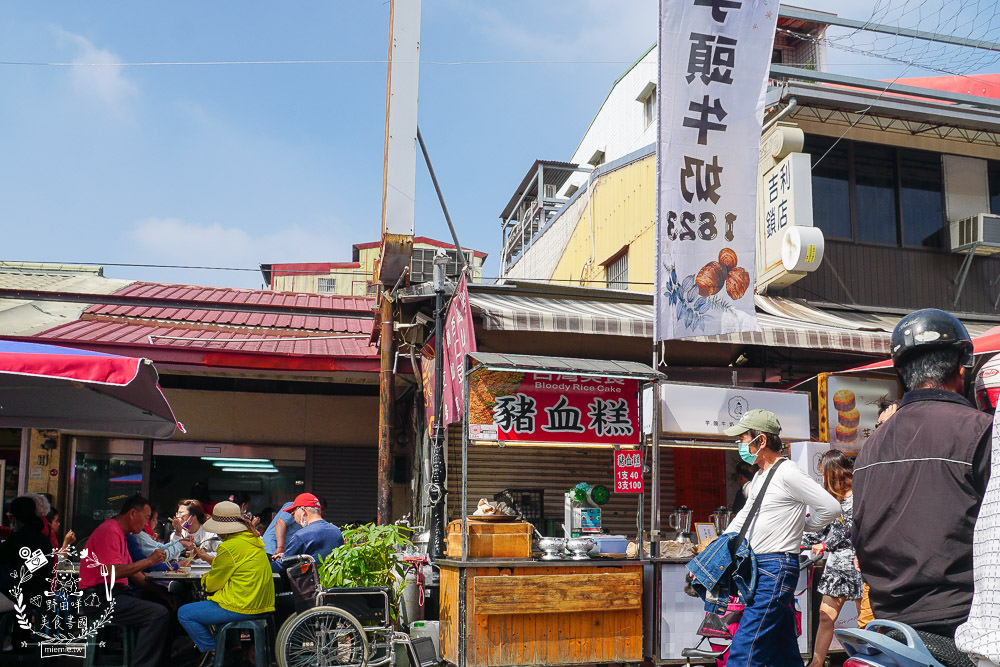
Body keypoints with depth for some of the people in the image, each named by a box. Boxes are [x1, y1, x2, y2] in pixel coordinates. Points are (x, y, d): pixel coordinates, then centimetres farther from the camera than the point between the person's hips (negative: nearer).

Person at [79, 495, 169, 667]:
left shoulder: (119, 532, 20)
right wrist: (149, 561, -15)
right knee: (159, 614, -23)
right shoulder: (109, 531, -13)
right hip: (98, 599, -10)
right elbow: (113, 572, -23)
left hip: (112, 593, 10)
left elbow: (130, 571, 21)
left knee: (166, 605, 1)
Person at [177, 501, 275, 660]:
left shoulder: (230, 547, -17)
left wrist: (205, 578, 15)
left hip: (242, 607, -9)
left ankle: (214, 652, 9)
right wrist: (207, 557, 29)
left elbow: (212, 584, -6)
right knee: (206, 602, 32)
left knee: (184, 613, 3)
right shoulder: (252, 538, 9)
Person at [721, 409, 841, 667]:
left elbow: (831, 508, -14)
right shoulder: (759, 476, 18)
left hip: (777, 568, -10)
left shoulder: (787, 474, -12)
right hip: (760, 568, 10)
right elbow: (743, 518, 27)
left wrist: (802, 525, 1)